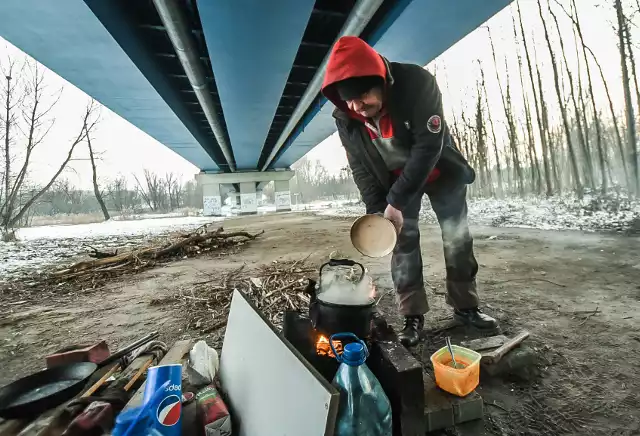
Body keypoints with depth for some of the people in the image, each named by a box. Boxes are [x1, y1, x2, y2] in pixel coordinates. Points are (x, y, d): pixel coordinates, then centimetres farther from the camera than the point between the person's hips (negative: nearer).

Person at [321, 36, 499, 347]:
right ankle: (413, 316, 8)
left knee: (458, 239, 3)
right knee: (403, 242, -4)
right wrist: (376, 210, -19)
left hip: (441, 171, -1)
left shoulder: (417, 83, -30)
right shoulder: (344, 117, -20)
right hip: (394, 180, 2)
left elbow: (429, 148, -32)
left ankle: (465, 307, 22)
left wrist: (397, 201, -33)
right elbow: (360, 168, -11)